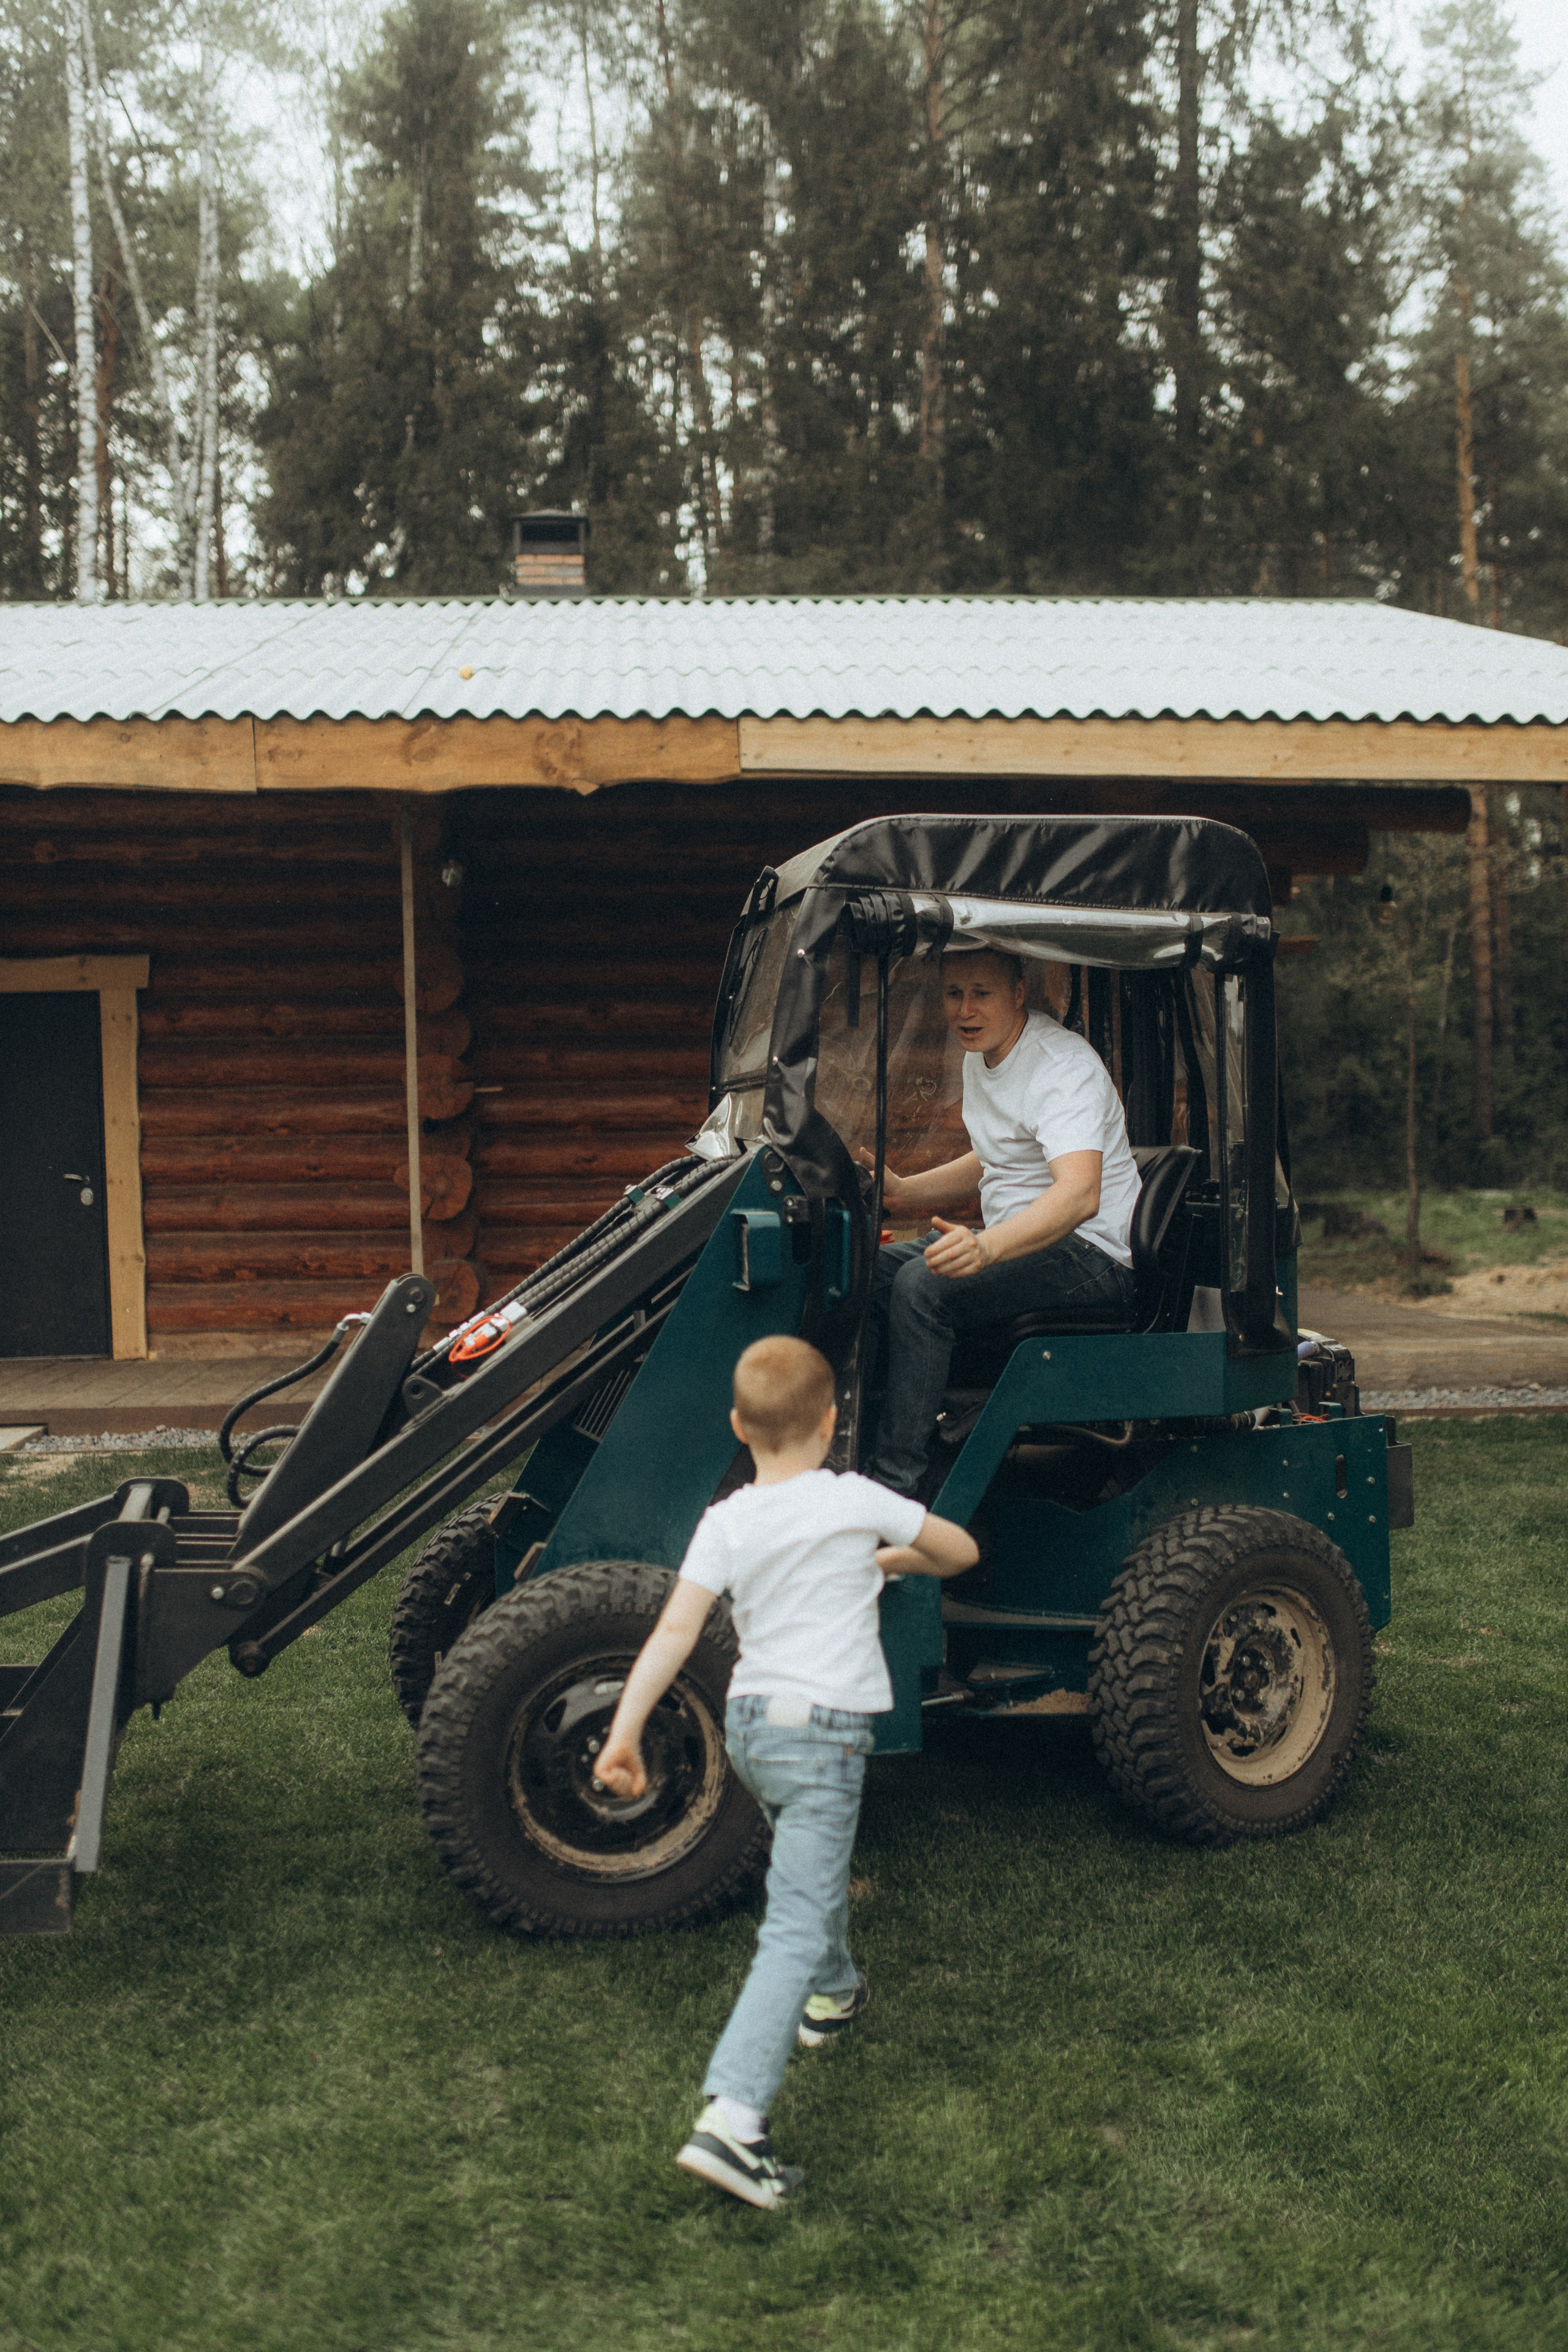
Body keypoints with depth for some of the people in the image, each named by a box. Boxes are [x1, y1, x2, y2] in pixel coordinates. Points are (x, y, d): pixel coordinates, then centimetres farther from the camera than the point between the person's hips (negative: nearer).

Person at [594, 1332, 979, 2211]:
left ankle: (832, 1994, 55)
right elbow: (961, 1551, 4)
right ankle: (732, 2117, -20)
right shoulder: (854, 1502, -8)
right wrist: (895, 1558, 24)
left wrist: (626, 1729, -10)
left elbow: (675, 1631, -10)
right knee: (796, 1927, -9)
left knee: (812, 1858, 33)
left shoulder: (725, 1523, -2)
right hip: (825, 1727, -6)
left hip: (750, 1719, 6)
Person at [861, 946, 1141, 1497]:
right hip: (1015, 1239, 9)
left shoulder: (1063, 1066, -20)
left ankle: (893, 1483, -25)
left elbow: (1080, 1194, -36)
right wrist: (904, 1191, 9)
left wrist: (985, 1248, -52)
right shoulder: (981, 1057, 10)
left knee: (921, 1286, -29)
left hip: (1089, 1255, -9)